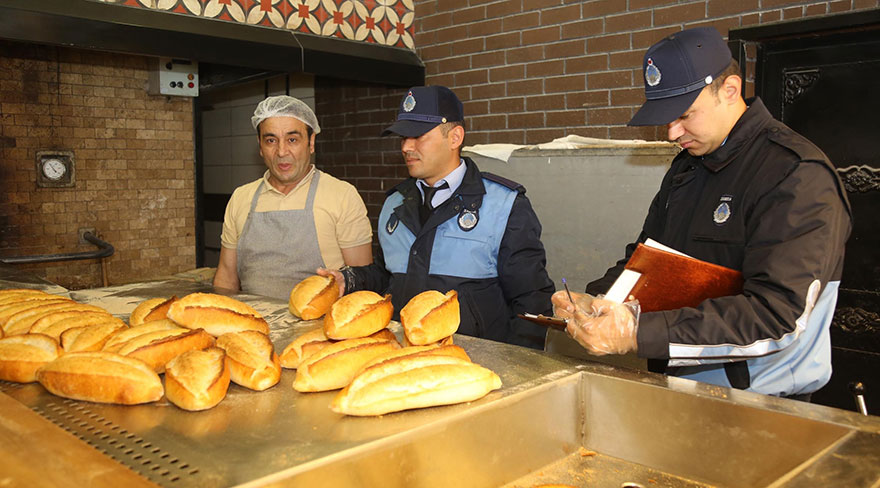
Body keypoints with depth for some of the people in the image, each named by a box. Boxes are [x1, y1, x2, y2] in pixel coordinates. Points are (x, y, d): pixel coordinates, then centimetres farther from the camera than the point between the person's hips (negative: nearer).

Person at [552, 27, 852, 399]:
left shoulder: (797, 175, -13)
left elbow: (777, 317, -23)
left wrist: (639, 334, -29)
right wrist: (593, 302, -1)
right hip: (674, 389, 6)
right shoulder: (687, 166, 13)